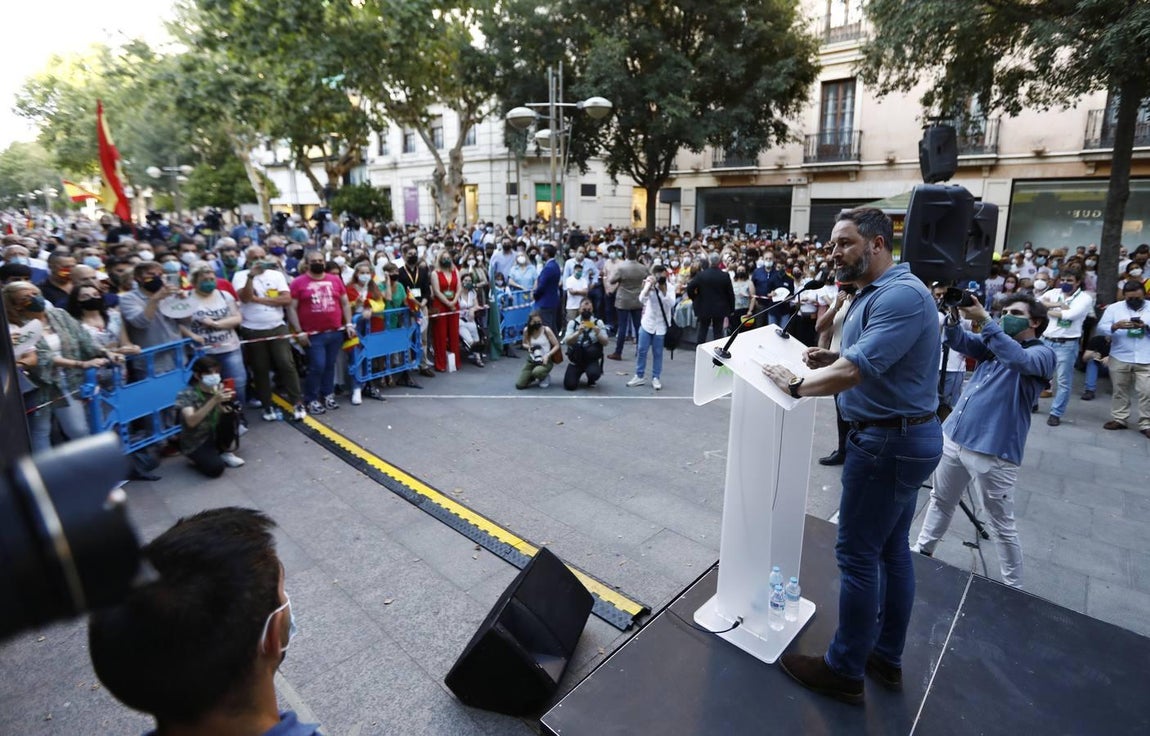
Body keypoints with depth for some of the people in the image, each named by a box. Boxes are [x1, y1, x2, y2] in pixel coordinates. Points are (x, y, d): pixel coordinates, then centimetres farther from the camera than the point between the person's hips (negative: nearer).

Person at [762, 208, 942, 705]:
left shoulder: (901, 295, -21)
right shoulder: (878, 293, 13)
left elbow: (856, 370, -29)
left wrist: (797, 385, -16)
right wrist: (831, 357, 3)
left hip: (889, 441, -11)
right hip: (902, 437, 11)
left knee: (857, 554, 0)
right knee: (891, 550, 18)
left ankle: (844, 670, 15)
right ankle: (887, 657, 33)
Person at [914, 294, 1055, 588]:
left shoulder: (1043, 354, -7)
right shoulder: (992, 343, 13)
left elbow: (1018, 359, -29)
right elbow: (959, 341, -1)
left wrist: (984, 320, -33)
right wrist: (954, 316, -21)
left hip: (994, 451, -6)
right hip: (953, 438, 7)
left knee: (1002, 525, 6)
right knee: (940, 502, 21)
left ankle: (1014, 589, 21)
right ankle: (922, 551, 37)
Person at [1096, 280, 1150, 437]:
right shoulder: (1114, 308, 2)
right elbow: (1101, 328, -4)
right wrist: (1116, 326, -23)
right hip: (1119, 358, 0)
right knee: (1120, 391, 12)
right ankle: (1119, 419, 23)